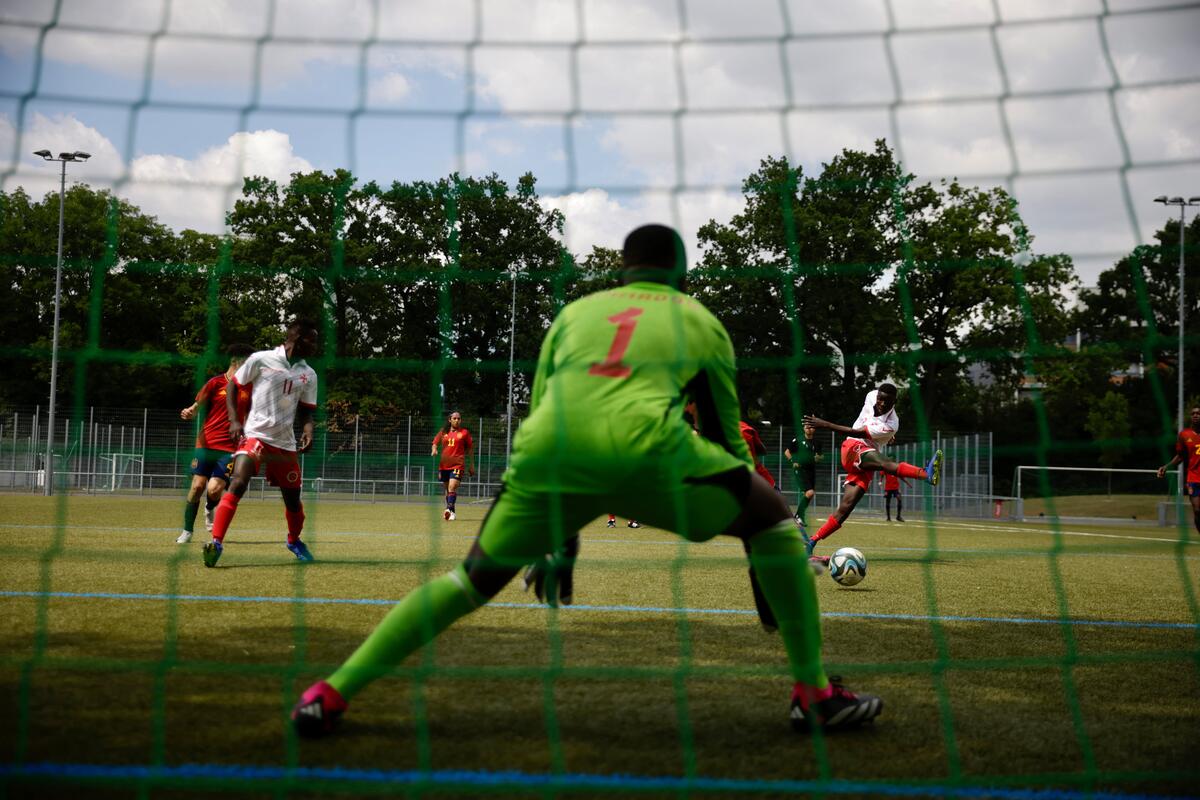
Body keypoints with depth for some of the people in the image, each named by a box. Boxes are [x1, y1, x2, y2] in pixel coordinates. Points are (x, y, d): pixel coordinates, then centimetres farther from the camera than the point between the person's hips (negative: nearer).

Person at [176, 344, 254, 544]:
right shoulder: (215, 383, 0)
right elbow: (197, 406, 0)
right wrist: (189, 413, -22)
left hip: (230, 448, 1)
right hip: (206, 443, -1)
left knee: (214, 489, -13)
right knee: (197, 486, -7)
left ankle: (210, 510, 22)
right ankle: (187, 531, 9)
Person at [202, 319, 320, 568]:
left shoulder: (309, 375, 10)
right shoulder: (261, 359, -4)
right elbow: (234, 385, 4)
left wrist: (308, 431, -5)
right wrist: (234, 420, -7)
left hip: (285, 444, 5)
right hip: (255, 435, -5)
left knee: (293, 498, 11)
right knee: (237, 484, -24)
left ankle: (294, 541, 39)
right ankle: (216, 543, -25)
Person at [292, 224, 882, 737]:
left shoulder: (574, 312, 33)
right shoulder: (700, 321, 28)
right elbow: (726, 438, 30)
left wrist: (556, 537, 39)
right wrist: (765, 574, 38)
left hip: (548, 455, 3)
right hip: (644, 446, -2)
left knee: (473, 579, 20)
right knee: (771, 515, 20)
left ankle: (333, 692, 11)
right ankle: (815, 694, 17)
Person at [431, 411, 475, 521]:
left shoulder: (464, 432, 5)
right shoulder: (443, 432, 11)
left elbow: (470, 448, 10)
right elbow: (435, 442, 15)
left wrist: (471, 465, 10)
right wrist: (434, 449, -9)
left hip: (458, 464, -4)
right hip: (444, 464, 4)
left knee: (452, 487, -21)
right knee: (447, 489, 11)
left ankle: (449, 509, -32)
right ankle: (451, 512, 23)